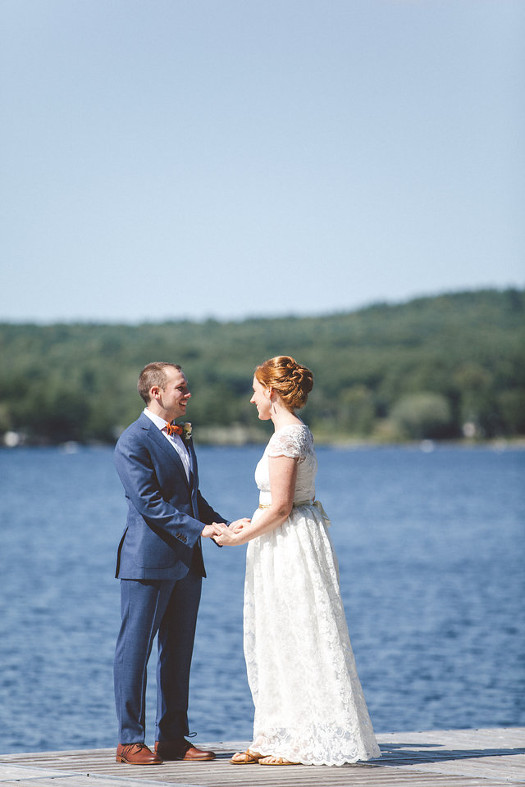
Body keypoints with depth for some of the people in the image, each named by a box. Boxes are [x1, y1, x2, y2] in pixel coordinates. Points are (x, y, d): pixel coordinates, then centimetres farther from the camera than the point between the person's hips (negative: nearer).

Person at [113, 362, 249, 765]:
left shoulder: (182, 437, 17)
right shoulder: (133, 442, -11)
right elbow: (150, 503, -18)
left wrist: (223, 525, 7)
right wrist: (199, 530, -21)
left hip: (186, 562, 9)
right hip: (148, 561, -8)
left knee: (178, 652, 10)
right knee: (135, 650, -2)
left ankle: (173, 738, 15)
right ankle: (130, 740, 2)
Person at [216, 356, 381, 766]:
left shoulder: (285, 438, -17)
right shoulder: (299, 432, 13)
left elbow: (280, 507, -20)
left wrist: (239, 537, -9)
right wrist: (249, 524, 16)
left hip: (290, 547, -10)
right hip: (292, 543, 10)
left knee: (295, 642, -4)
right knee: (278, 645, 12)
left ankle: (306, 744, 2)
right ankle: (278, 739, 16)